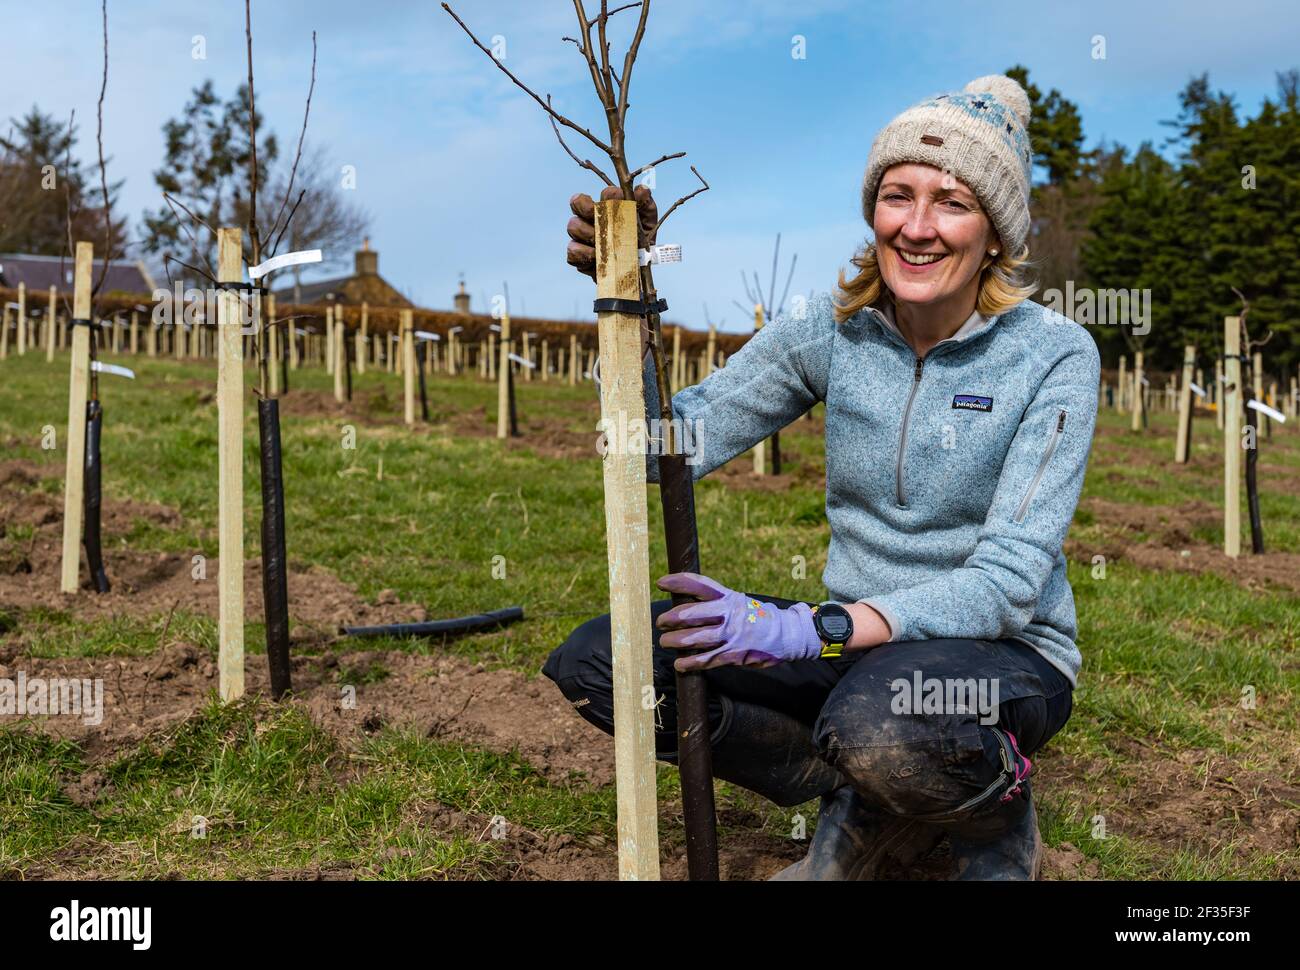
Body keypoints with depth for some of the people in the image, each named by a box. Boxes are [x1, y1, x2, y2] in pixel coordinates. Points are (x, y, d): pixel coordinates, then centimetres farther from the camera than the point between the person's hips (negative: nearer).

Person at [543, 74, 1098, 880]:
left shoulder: (1053, 355, -13)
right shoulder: (833, 331, -2)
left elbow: (1008, 582, -20)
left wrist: (817, 630, -33)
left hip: (1005, 655, -4)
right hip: (862, 642, 5)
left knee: (879, 723, -41)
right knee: (597, 661, -12)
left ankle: (999, 807, -3)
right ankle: (872, 806, -1)